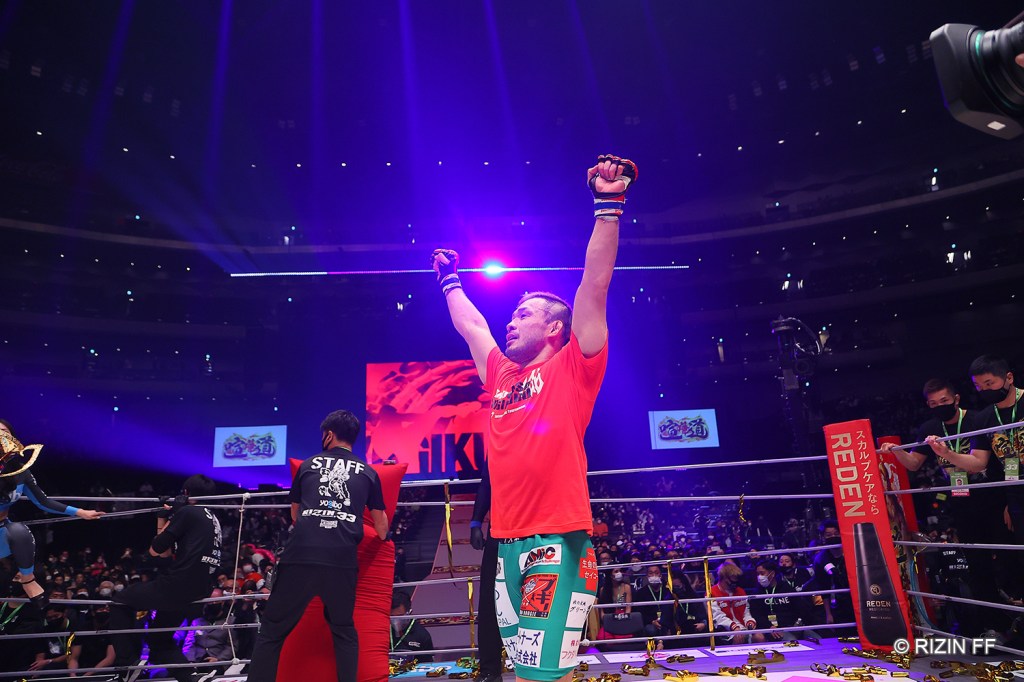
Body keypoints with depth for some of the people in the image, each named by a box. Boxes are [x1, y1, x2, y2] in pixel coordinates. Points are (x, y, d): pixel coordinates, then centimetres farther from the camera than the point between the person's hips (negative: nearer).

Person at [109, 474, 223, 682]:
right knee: (161, 641, 25)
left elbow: (155, 550, -3)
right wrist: (163, 519, 25)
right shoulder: (212, 519, 19)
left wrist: (170, 518, 9)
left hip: (176, 586, -8)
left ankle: (128, 663, 12)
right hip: (196, 593, 8)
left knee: (120, 601, 16)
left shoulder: (187, 512, -5)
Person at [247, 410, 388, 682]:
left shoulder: (308, 465, 16)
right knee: (344, 631, 20)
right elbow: (381, 524, 24)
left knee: (272, 629, 12)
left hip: (300, 555, 0)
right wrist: (383, 536, 47)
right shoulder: (368, 472, 14)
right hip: (342, 559, 1)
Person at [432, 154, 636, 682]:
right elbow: (470, 325, 30)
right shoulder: (500, 375, 16)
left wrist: (608, 206, -10)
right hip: (507, 543, 7)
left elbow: (595, 287, -7)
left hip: (557, 541, -7)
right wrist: (449, 279, 41)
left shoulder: (572, 369, -1)